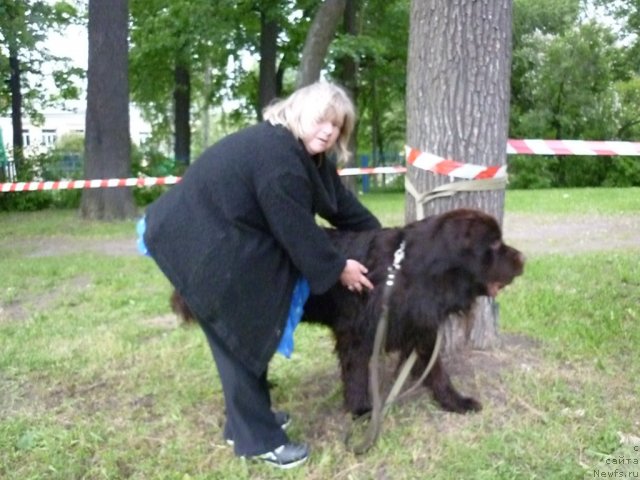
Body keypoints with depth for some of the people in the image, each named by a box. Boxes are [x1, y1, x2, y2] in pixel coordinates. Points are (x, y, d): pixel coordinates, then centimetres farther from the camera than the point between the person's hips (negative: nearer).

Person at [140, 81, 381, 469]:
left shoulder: (308, 154, 6)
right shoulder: (276, 154, -26)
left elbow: (341, 203, 12)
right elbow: (295, 228, -23)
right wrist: (337, 267, -11)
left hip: (225, 241, 11)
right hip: (201, 246, -11)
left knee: (253, 332, 17)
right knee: (239, 337, -3)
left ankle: (250, 418, 33)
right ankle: (257, 438, 11)